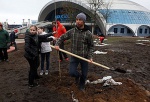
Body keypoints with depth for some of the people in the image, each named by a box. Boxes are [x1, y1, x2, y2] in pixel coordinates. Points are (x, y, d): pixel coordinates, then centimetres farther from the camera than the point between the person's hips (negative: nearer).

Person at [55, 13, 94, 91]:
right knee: (71, 72, -9)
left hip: (84, 57, -1)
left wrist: (90, 57, -12)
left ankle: (81, 86, 42)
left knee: (84, 74, 11)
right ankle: (77, 75, 29)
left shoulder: (88, 33, -9)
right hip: (74, 56, 1)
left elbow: (91, 46, -2)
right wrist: (57, 44, -9)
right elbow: (62, 37, 8)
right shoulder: (71, 31, -4)